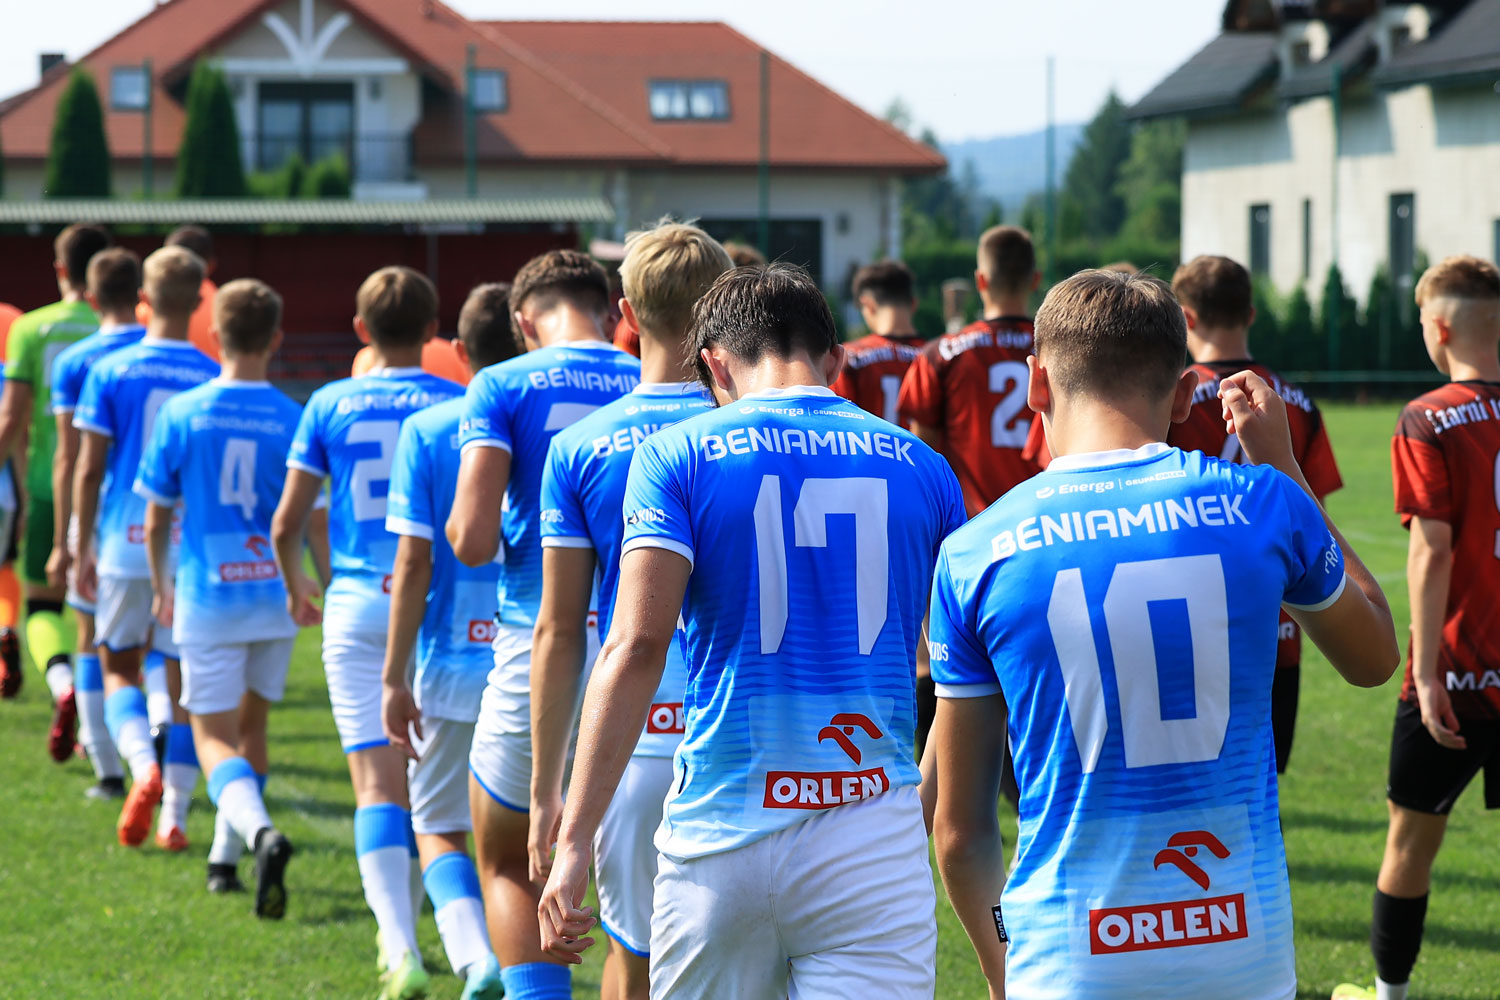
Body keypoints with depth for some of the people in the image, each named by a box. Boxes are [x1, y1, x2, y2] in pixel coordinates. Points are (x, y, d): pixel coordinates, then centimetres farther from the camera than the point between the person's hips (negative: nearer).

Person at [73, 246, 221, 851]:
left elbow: (89, 468, -3)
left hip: (125, 545, -1)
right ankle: (174, 817, 6)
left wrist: (83, 548, 6)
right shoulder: (212, 379, -1)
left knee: (119, 669, 13)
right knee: (183, 682, 9)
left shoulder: (111, 371, -3)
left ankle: (144, 766, -15)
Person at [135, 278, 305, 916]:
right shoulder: (292, 420, -5)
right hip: (275, 595, 2)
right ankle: (227, 858, 26)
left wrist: (161, 586, 18)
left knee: (215, 738, -1)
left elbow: (156, 516, 2)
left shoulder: (182, 414, -6)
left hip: (207, 596, -2)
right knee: (250, 726, 19)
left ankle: (261, 833, -29)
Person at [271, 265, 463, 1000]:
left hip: (357, 606, -1)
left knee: (378, 782, -8)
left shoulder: (330, 405, 2)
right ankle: (404, 924, 31)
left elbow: (286, 523, 4)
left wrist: (296, 586, 23)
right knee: (427, 778, 19)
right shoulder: (458, 405, 0)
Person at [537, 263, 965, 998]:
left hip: (720, 833, -1)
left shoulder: (675, 456, 1)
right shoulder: (922, 468, 9)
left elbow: (635, 647, -10)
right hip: (872, 846, 1)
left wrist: (574, 840, -12)